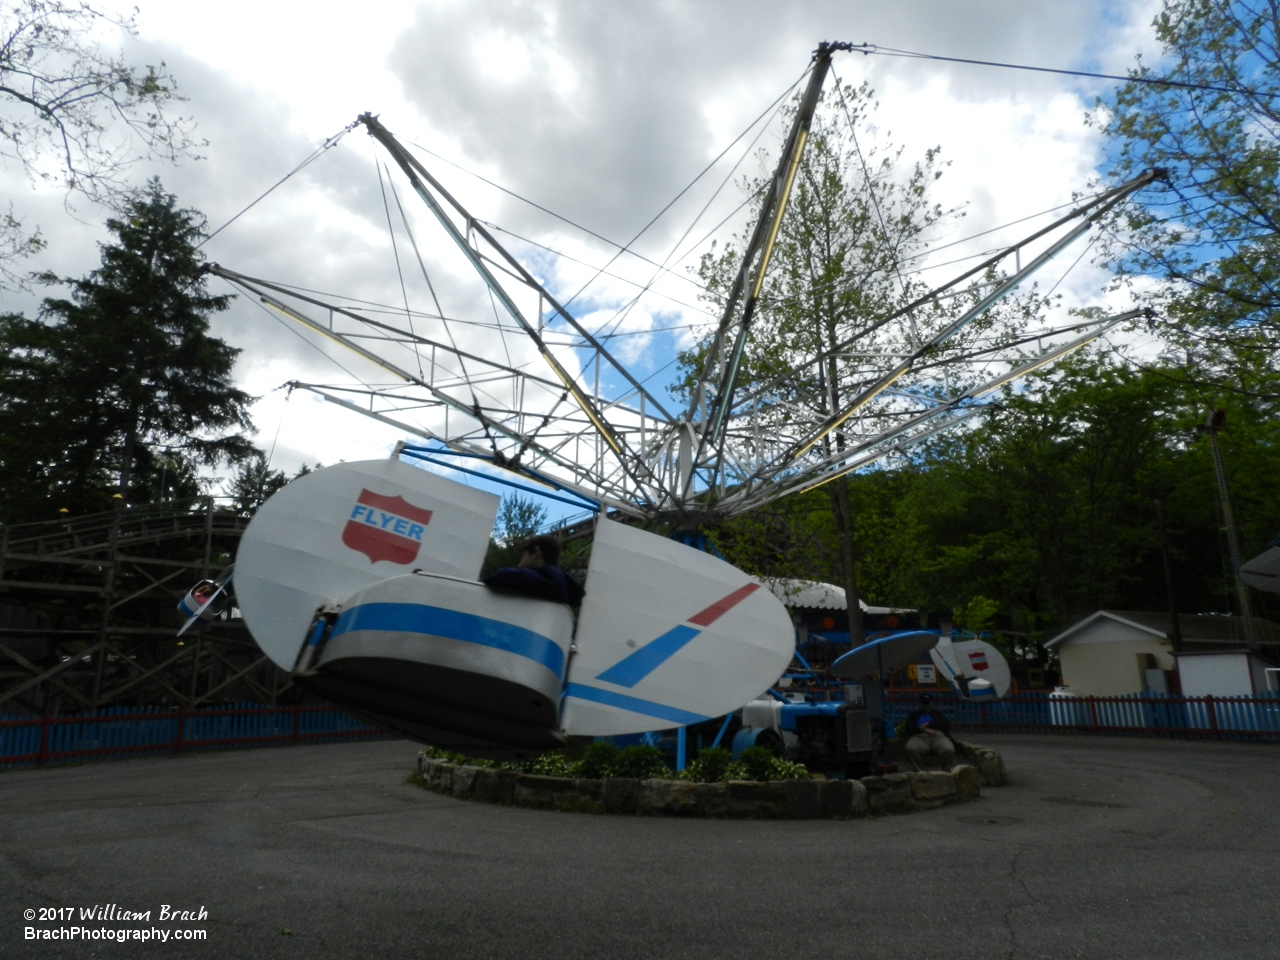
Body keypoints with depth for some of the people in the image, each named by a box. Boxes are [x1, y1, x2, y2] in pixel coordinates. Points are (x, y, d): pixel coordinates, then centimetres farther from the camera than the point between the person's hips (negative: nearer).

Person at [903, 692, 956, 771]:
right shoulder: (914, 715, 29)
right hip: (919, 737, 0)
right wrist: (924, 729, -6)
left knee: (949, 750, -36)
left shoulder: (938, 713, 31)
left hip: (938, 736, 1)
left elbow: (945, 725, 12)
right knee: (911, 748, -38)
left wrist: (929, 724, 1)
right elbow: (909, 728, 10)